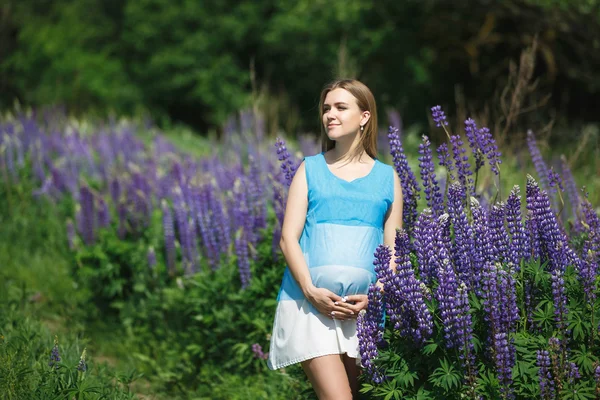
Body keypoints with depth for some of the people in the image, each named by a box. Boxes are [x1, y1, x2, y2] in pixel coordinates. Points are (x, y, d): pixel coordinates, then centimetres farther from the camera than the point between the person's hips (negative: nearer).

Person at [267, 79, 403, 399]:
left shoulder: (387, 177, 12)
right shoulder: (310, 169, 9)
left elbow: (393, 249, 9)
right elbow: (288, 238, 2)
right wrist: (311, 290, -14)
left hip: (363, 304, 2)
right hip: (311, 300, -2)